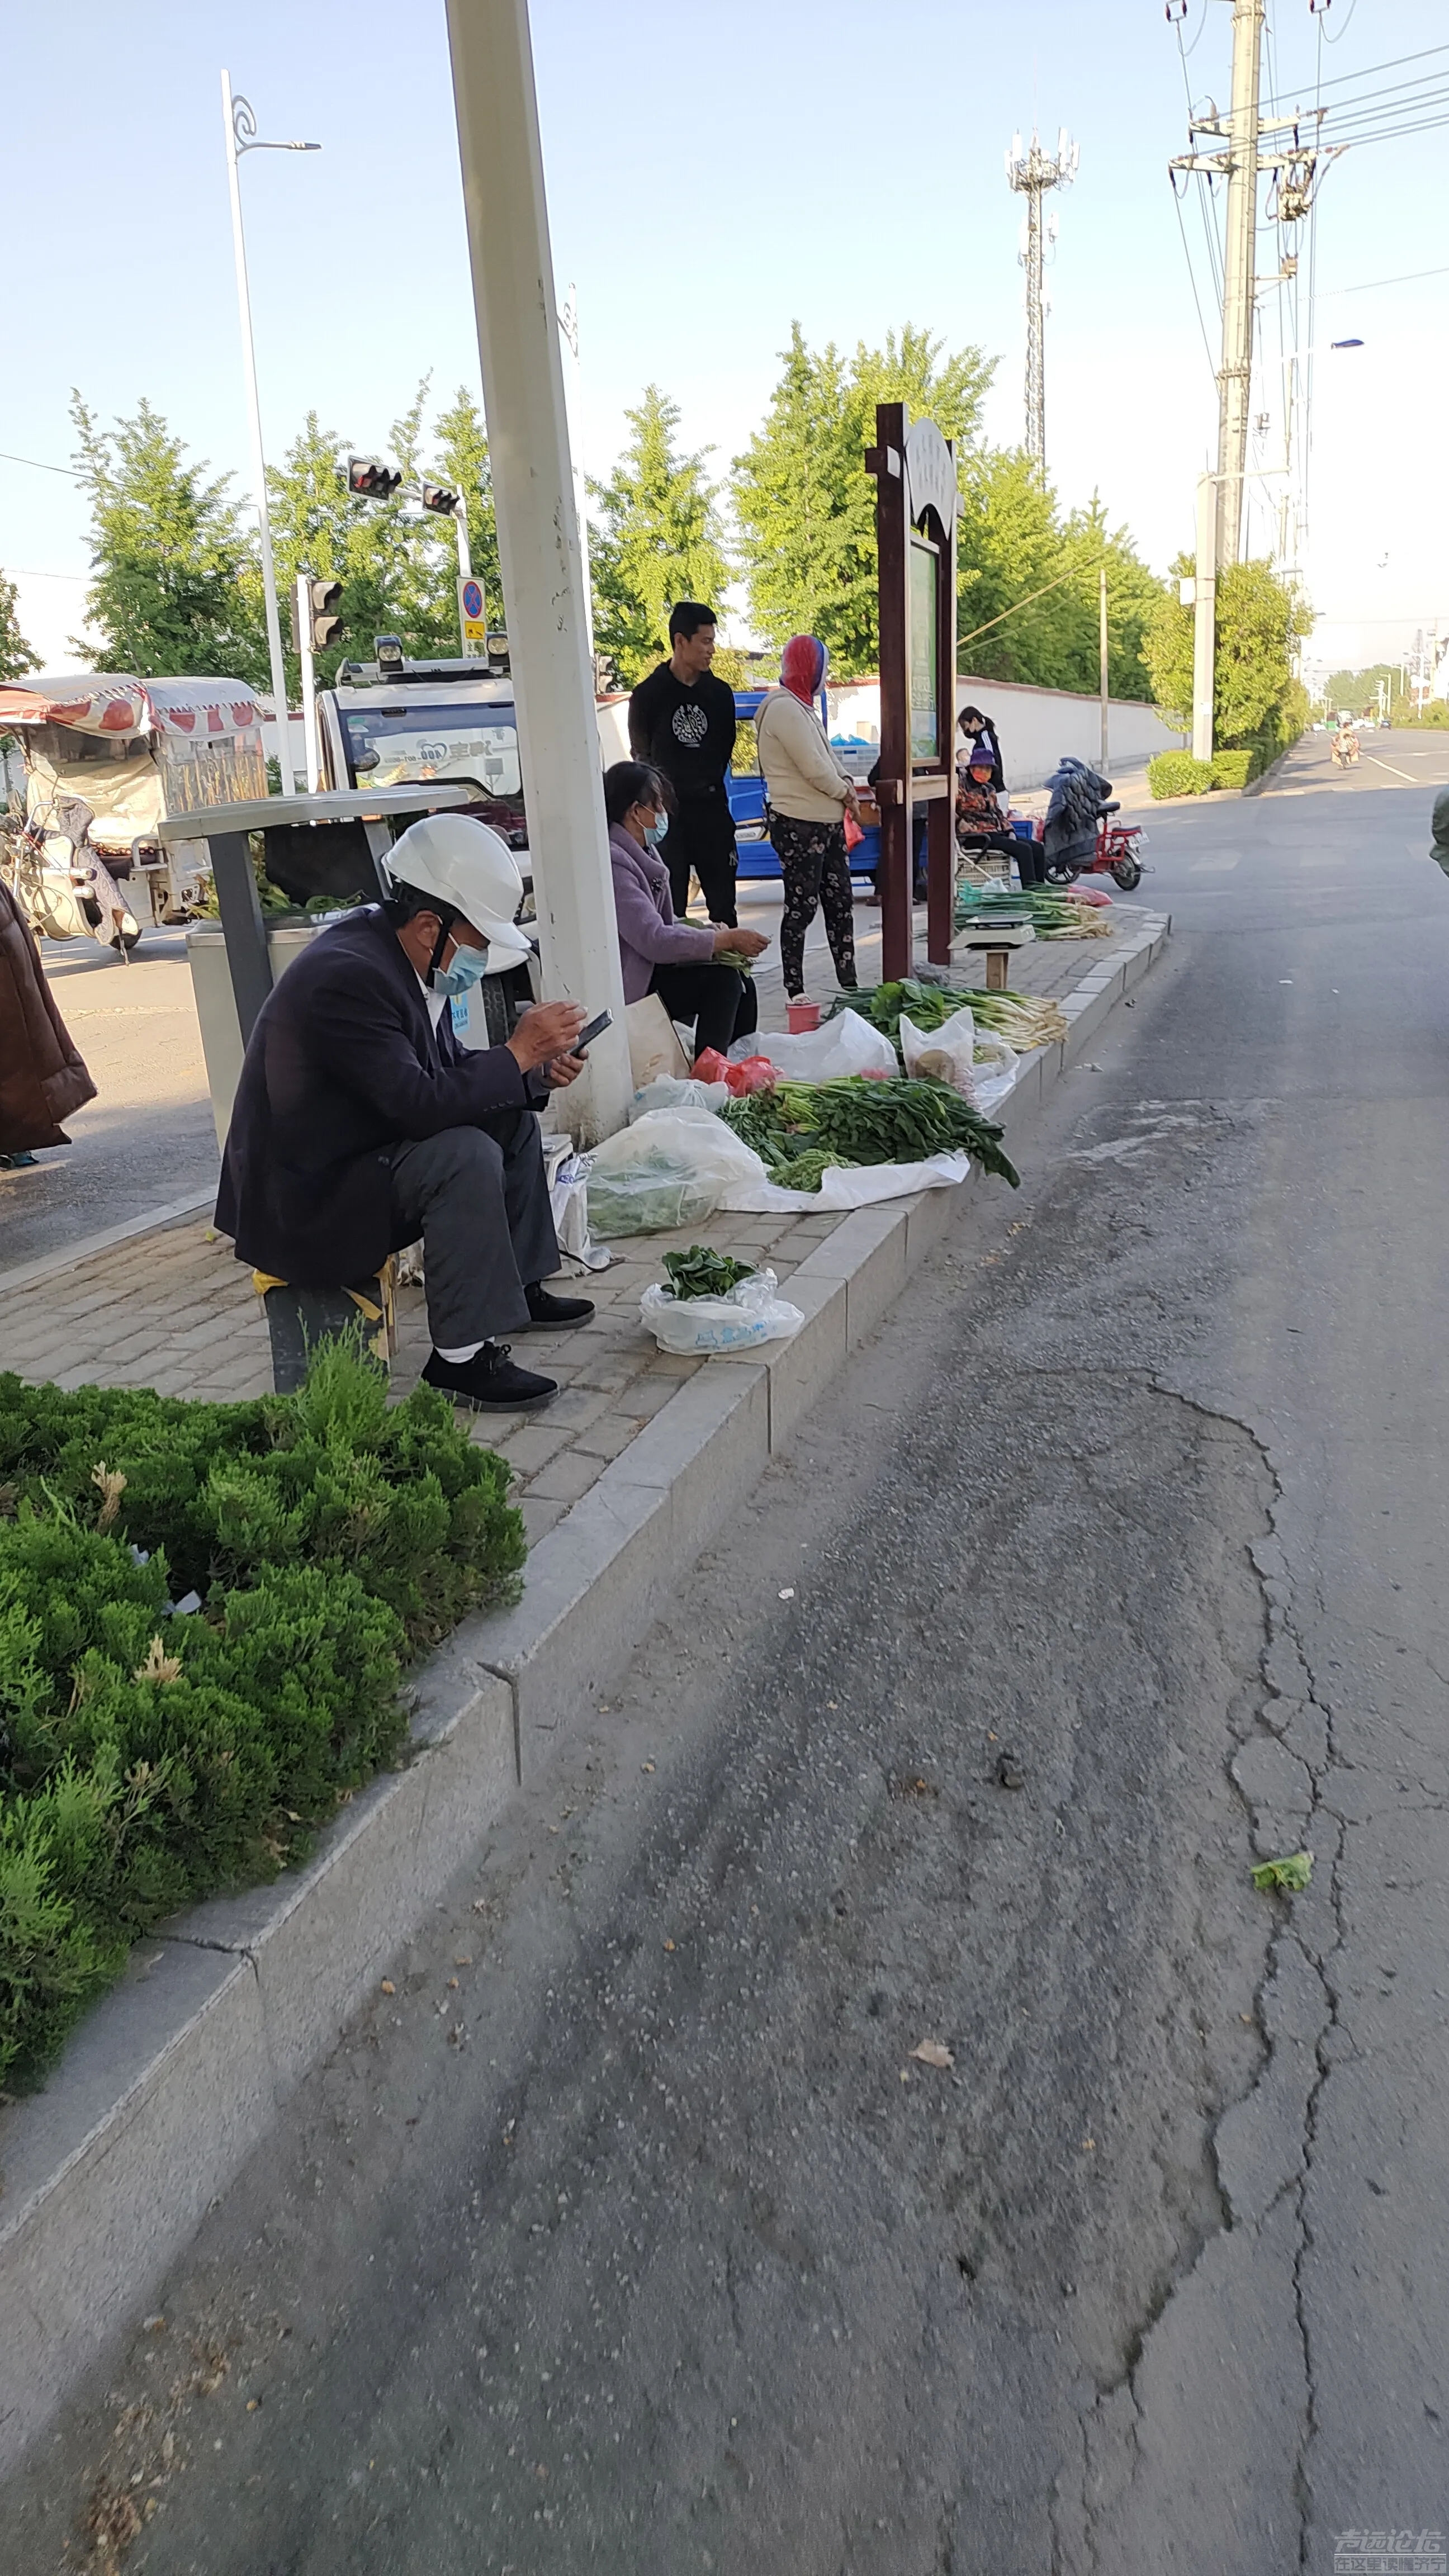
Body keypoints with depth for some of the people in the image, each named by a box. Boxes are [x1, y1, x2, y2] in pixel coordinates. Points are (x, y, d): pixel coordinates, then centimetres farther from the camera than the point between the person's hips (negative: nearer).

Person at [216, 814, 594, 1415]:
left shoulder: (397, 954, 1)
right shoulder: (346, 977, -28)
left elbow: (447, 1071, 11)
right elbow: (420, 1104, -32)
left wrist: (536, 1072, -4)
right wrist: (518, 1053, -23)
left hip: (357, 1156, 10)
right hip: (303, 1201, -10)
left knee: (514, 1122, 11)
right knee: (468, 1155, -28)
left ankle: (517, 1286, 21)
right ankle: (460, 1355, -21)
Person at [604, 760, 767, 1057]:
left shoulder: (644, 852, 10)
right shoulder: (613, 862, -21)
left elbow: (665, 925, 15)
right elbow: (654, 940, -26)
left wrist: (711, 931, -5)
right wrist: (729, 939, -19)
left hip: (648, 970, 9)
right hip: (628, 987, -9)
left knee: (739, 981, -1)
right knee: (721, 981, -16)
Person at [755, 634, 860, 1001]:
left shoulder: (801, 706, 17)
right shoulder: (784, 708, -14)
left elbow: (827, 757, 18)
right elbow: (814, 768, -18)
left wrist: (845, 784, -2)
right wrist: (847, 795, -4)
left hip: (826, 821, 10)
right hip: (798, 823, -10)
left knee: (840, 901, 10)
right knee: (802, 907, -4)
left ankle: (849, 985, 15)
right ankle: (795, 991, 3)